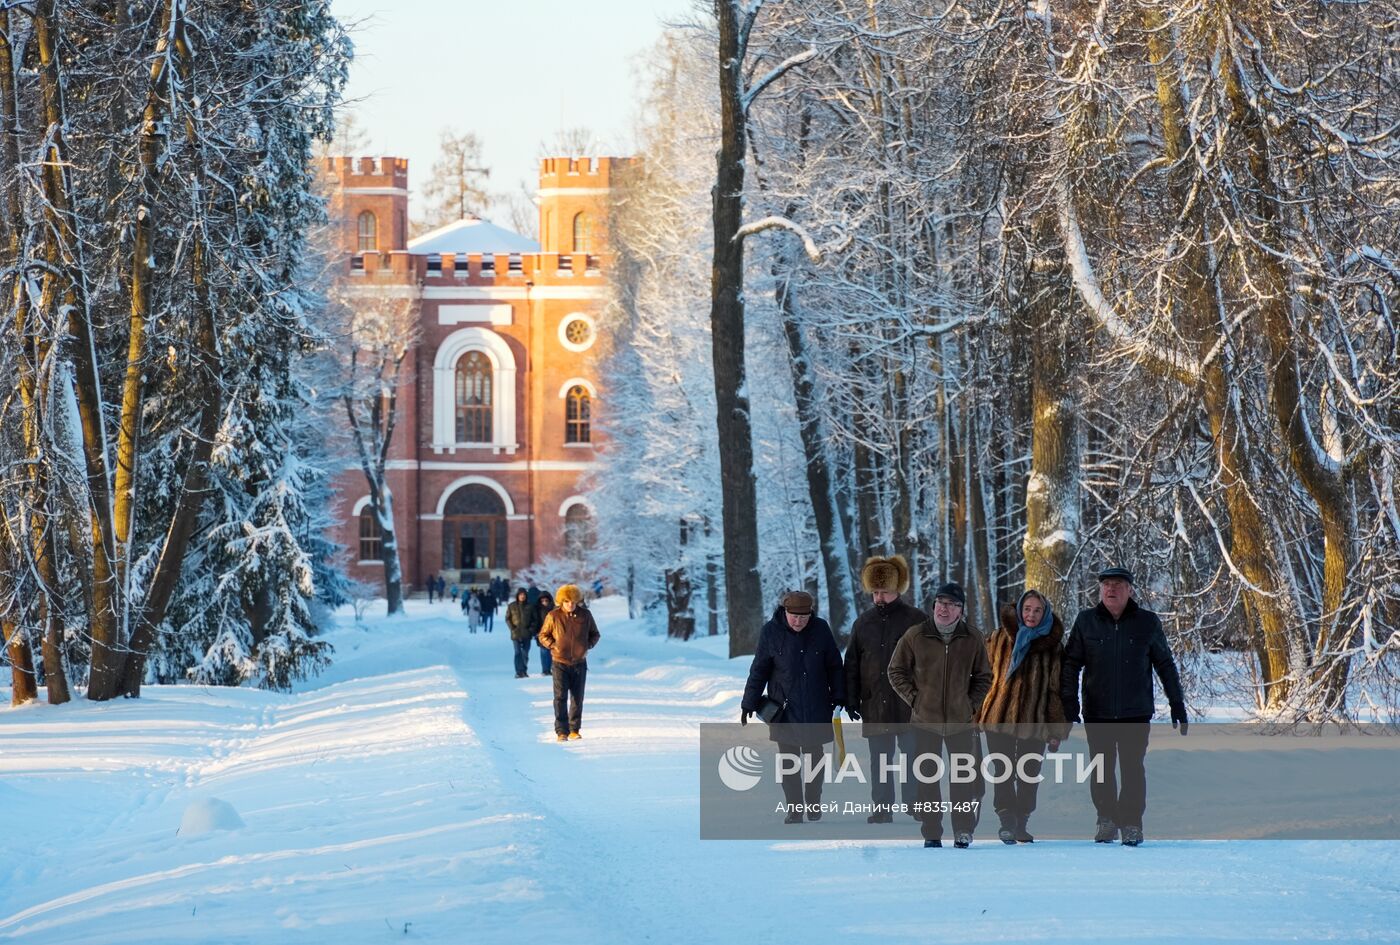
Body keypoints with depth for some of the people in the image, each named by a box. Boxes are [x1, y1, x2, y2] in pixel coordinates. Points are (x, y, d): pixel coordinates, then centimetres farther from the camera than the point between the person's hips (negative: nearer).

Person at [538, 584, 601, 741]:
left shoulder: (585, 615, 1)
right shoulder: (554, 616, -5)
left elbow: (595, 634, 14)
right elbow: (543, 635, 6)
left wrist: (588, 645, -2)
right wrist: (553, 645, -9)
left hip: (579, 663, 2)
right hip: (560, 663, -2)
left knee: (577, 698, 8)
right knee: (560, 698, -9)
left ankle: (575, 729, 18)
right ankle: (562, 731, -9)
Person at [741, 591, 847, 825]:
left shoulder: (821, 629, -2)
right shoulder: (771, 632, -5)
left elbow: (834, 666, 8)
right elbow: (758, 670, 0)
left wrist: (839, 697, 5)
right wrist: (749, 704, 1)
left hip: (816, 709, 1)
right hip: (785, 708, -1)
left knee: (814, 755, 7)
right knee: (788, 758, -1)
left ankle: (814, 803, 21)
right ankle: (794, 808, 5)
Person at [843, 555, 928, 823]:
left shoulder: (916, 620, 0)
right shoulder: (863, 623, 11)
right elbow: (852, 664, 15)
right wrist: (851, 699, 7)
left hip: (909, 707, -4)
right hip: (875, 707, 4)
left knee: (912, 755, 0)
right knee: (879, 761, 5)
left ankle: (915, 804, 7)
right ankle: (882, 809, 9)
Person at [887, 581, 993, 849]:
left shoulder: (972, 640, 3)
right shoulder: (915, 636, -1)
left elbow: (983, 677, 14)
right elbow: (896, 671, 8)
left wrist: (972, 704, 2)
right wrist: (914, 698, -2)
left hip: (961, 720, 0)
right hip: (925, 720, 0)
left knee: (963, 778, 0)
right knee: (927, 777, 3)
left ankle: (964, 832, 9)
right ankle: (931, 834, 9)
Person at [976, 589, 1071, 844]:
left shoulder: (1052, 645, 4)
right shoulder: (999, 638, 4)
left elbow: (1057, 688, 5)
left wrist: (1057, 730, 2)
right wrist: (979, 712, 7)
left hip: (1035, 722, 1)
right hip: (1000, 716, -1)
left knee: (1029, 775, 4)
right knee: (1003, 773, -6)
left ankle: (1021, 823, 14)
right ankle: (1007, 821, -5)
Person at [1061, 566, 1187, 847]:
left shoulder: (1147, 623, 3)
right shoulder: (1086, 621, 3)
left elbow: (1165, 665, 11)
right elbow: (1071, 664, 5)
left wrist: (1177, 704, 8)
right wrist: (1070, 705, -3)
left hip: (1136, 713, -1)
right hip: (1097, 713, 1)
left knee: (1133, 769, -3)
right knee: (1101, 771, 5)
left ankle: (1132, 823, 6)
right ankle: (1107, 819, 20)